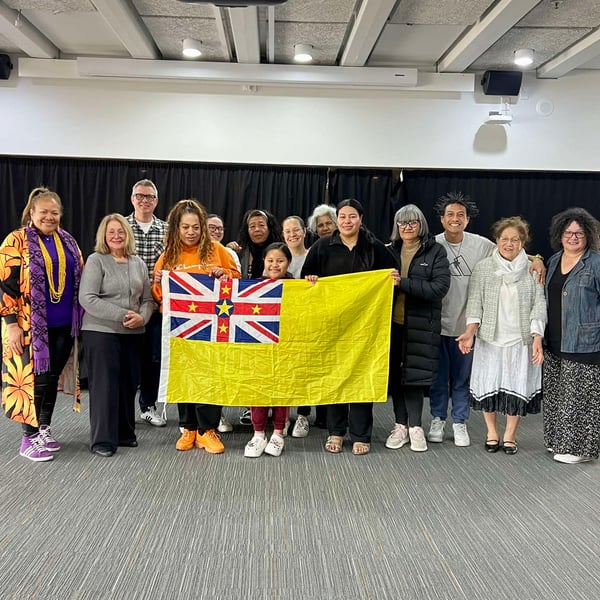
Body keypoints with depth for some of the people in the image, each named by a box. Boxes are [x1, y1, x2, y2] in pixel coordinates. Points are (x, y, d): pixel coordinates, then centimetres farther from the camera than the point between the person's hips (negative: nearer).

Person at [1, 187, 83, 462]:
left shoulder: (68, 241, 11)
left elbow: (80, 280, 18)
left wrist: (80, 319, 14)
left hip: (63, 325, 5)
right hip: (30, 325, -5)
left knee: (52, 377, 11)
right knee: (32, 378, -2)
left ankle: (44, 430, 24)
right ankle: (30, 437, 9)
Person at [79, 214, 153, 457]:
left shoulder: (138, 263, 13)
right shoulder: (96, 260, -3)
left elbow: (148, 299, 12)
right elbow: (87, 298, -13)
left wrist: (142, 317, -10)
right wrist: (122, 315, -17)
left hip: (133, 334, 5)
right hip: (101, 332, -5)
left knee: (129, 383, 9)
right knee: (105, 384, -3)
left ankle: (125, 433, 23)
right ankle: (102, 439, 8)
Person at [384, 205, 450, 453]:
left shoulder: (435, 251, -1)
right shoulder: (389, 251, 10)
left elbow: (440, 286, -12)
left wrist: (403, 283, -19)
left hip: (420, 324, -3)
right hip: (392, 322, 3)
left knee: (414, 375, -2)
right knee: (395, 375, 6)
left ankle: (414, 426, 11)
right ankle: (401, 425, 17)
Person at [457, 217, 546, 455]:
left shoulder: (532, 270, 2)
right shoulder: (483, 268, 2)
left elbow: (539, 305, -1)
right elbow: (475, 302, -1)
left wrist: (537, 339, -11)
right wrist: (470, 333, -14)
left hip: (521, 340, 0)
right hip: (490, 339, 0)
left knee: (517, 387, 4)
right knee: (489, 385, 5)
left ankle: (510, 435, 21)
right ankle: (492, 433, 24)